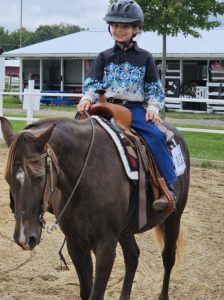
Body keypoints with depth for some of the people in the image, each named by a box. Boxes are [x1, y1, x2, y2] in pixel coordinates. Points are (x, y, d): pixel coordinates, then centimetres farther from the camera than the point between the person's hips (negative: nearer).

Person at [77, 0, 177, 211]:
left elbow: (154, 88, 10)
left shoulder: (144, 58, 9)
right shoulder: (105, 57, 12)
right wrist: (87, 98, -12)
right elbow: (93, 84, 9)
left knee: (156, 136, -27)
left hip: (135, 109, -2)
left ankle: (168, 187, -24)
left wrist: (153, 107, -7)